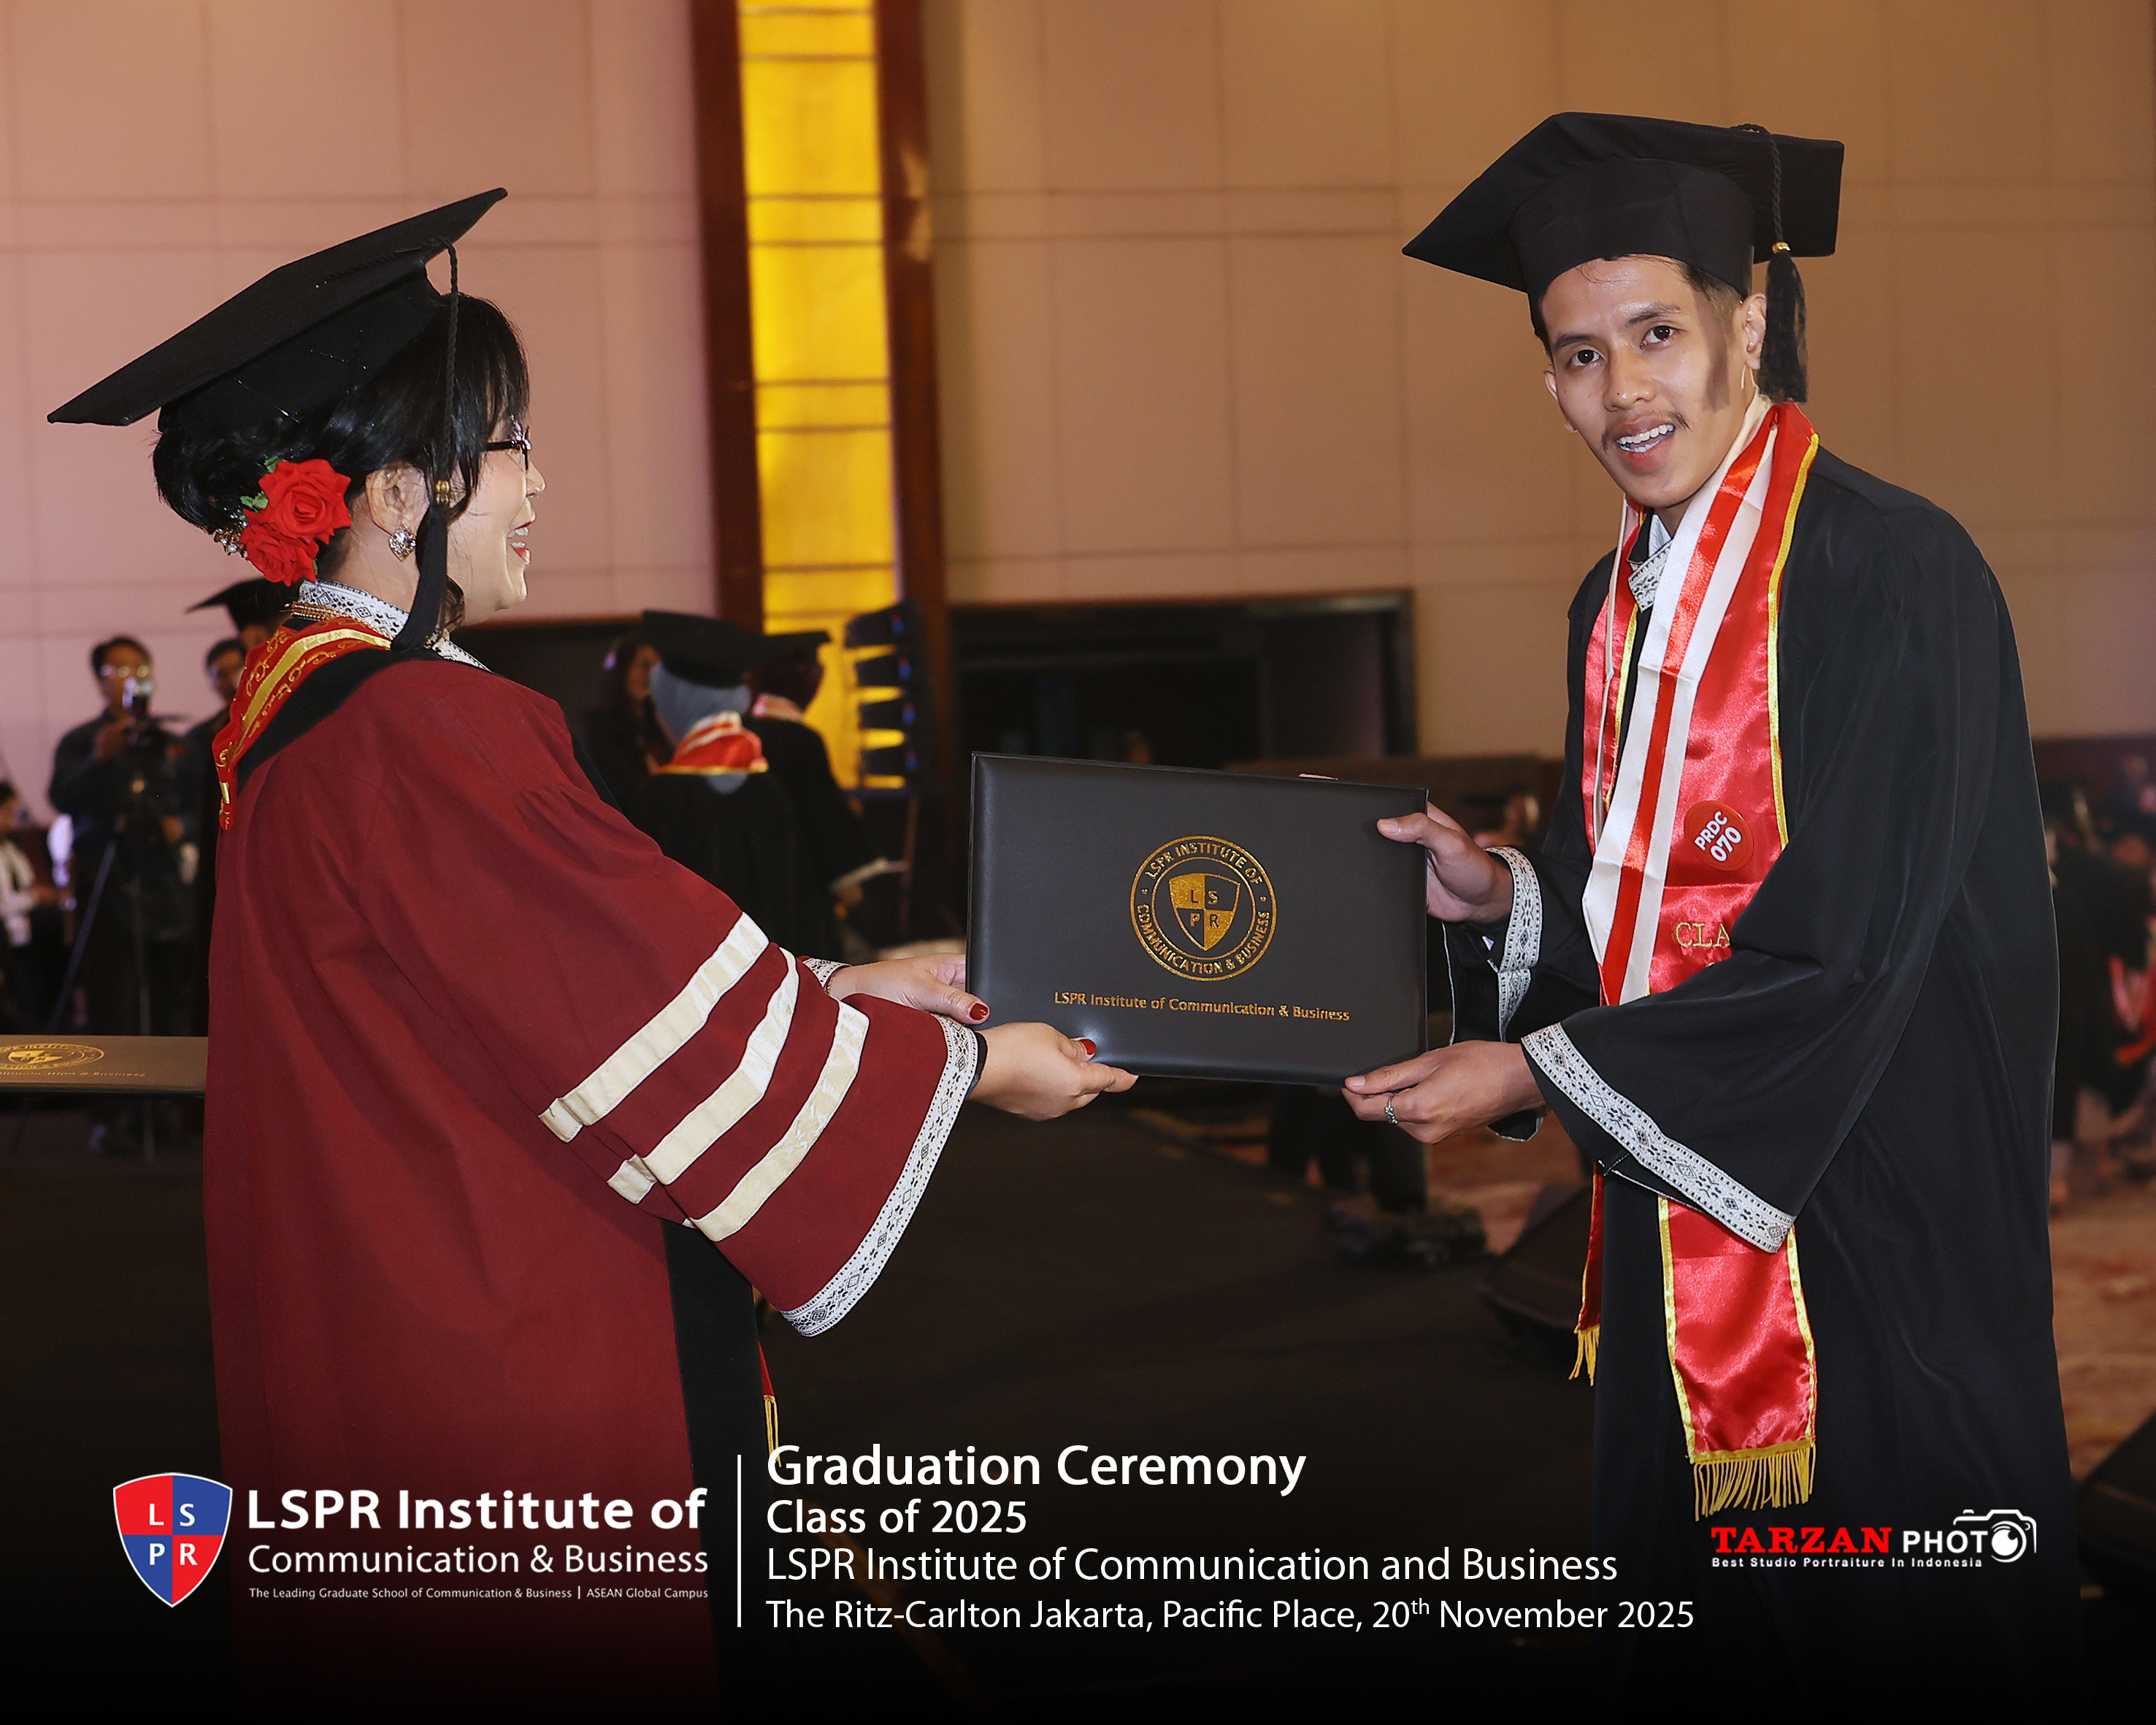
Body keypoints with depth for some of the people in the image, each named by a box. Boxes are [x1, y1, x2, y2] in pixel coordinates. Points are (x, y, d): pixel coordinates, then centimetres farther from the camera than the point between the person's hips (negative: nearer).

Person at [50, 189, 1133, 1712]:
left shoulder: (297, 706, 8)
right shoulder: (414, 739, -23)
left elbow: (577, 984, 15)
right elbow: (673, 1017, -16)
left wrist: (835, 990, 17)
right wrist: (969, 1064, -3)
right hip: (504, 1406, -10)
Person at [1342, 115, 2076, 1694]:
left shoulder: (1894, 574, -16)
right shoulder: (1620, 600, 9)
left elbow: (1850, 953, -20)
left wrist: (1533, 1073, -15)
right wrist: (1498, 898, -5)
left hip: (1871, 1228, -7)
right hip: (1678, 1227, 8)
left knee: (1898, 1644, 4)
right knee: (1680, 1622, 16)